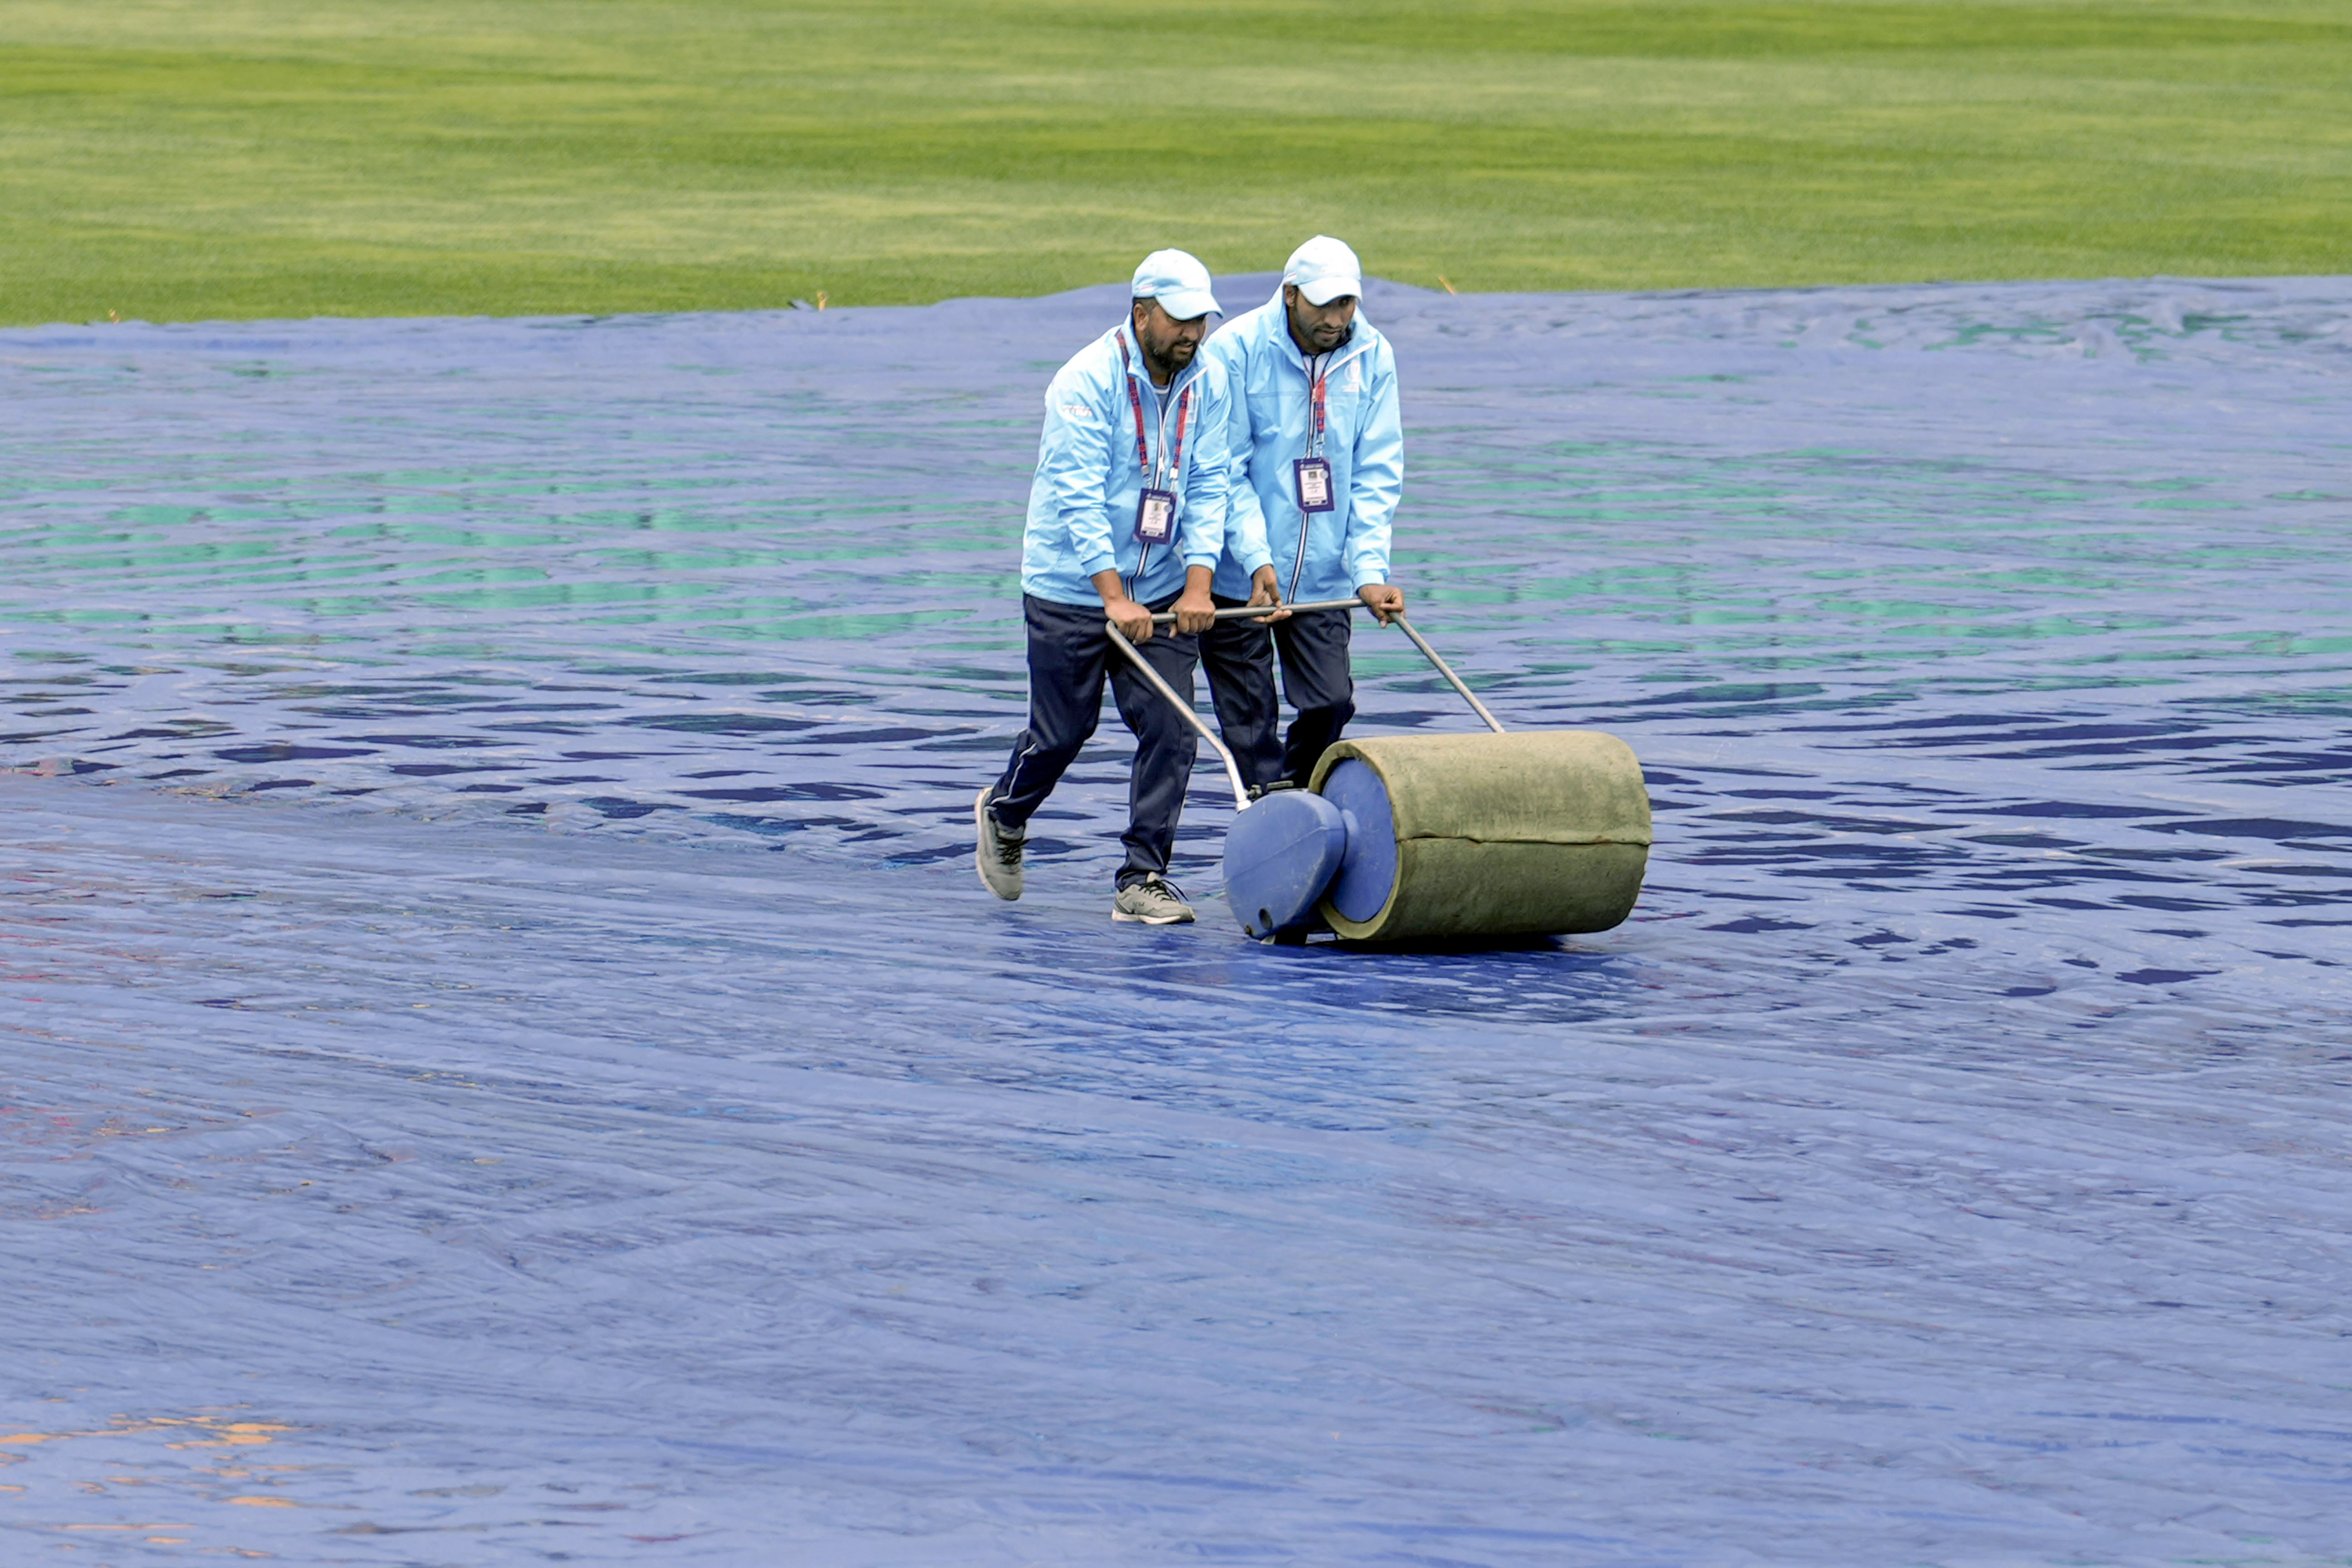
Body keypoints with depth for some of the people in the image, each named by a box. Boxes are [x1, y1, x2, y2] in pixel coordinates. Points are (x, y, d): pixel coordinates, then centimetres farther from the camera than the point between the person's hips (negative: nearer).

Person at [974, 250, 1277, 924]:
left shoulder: (1206, 384, -1)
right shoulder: (1086, 381, -18)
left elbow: (1209, 487, -2)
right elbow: (1078, 497, -23)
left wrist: (1199, 584, -15)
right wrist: (1115, 598, -29)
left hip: (1162, 590, 5)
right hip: (1071, 590, -4)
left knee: (1171, 729, -6)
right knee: (1062, 730, 5)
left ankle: (1142, 879, 0)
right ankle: (1003, 814, 36)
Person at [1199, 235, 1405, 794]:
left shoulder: (1372, 358, -2)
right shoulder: (1236, 350, -12)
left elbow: (1377, 475, -2)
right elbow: (1227, 471, -12)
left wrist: (1370, 572, -13)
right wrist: (1258, 562, -22)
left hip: (1323, 577, 3)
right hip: (1237, 579, -3)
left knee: (1331, 704, 1)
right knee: (1249, 721, 0)